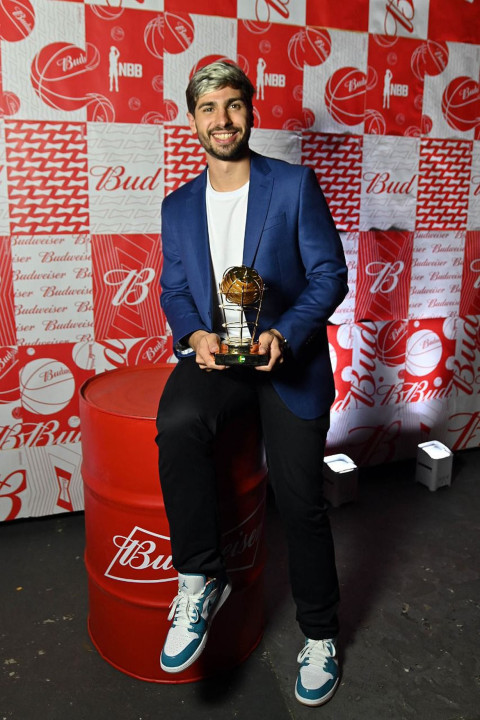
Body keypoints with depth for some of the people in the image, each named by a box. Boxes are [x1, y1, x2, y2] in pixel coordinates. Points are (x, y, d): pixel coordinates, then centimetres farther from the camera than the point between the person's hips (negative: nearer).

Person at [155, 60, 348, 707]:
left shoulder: (296, 184, 0)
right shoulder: (178, 205, 11)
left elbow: (331, 273, -4)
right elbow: (174, 289, 10)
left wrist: (283, 334, -21)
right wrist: (195, 334, -12)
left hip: (289, 355, -2)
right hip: (213, 353, 2)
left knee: (301, 498, -4)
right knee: (178, 422, -31)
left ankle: (320, 635, 22)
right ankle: (201, 580, -10)